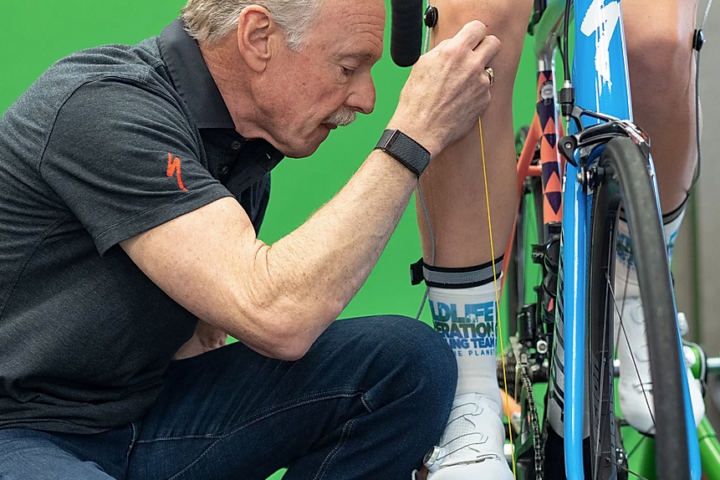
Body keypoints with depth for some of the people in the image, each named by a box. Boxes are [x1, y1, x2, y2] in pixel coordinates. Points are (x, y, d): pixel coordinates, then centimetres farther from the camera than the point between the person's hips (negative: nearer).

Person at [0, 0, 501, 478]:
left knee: (407, 361, -9)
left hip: (142, 413, 8)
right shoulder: (104, 108, -23)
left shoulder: (252, 142, 5)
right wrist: (416, 133, -25)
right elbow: (277, 319, -30)